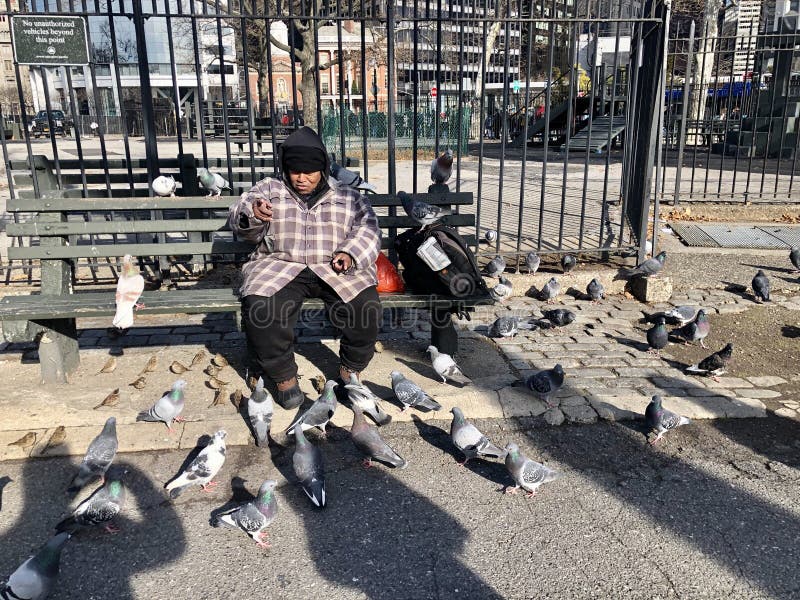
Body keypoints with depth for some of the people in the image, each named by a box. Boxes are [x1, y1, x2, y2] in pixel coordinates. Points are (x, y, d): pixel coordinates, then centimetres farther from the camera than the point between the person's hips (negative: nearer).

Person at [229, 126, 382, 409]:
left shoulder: (347, 197, 16)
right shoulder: (269, 189, 15)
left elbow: (367, 227, 6)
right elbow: (239, 221, 5)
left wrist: (350, 253, -15)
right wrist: (251, 212, -22)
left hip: (333, 269, 0)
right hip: (280, 265, 0)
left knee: (366, 303, -27)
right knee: (259, 306, -31)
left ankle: (350, 370, -2)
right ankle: (283, 375, -9)